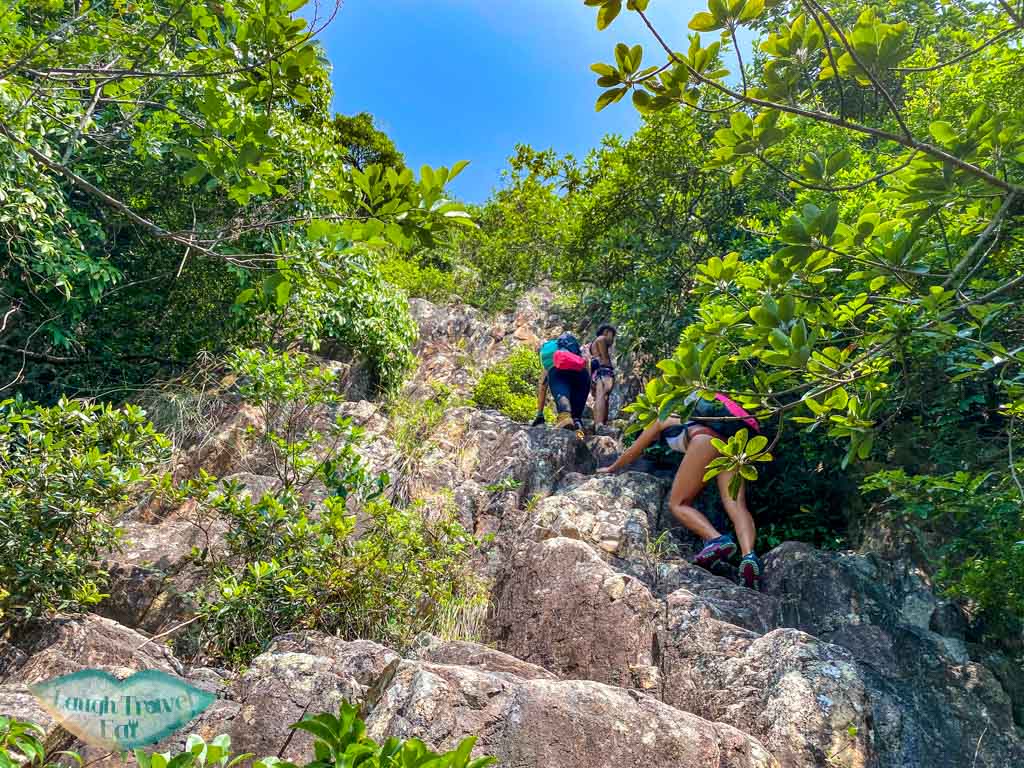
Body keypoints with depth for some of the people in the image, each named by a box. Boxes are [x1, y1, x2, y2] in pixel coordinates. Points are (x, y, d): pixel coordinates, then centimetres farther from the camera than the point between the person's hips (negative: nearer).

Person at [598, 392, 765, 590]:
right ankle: (749, 554, -38)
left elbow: (633, 451, 35)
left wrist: (612, 468, 49)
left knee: (678, 504, -5)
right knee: (736, 505, -11)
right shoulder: (689, 419, 44)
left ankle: (717, 539, -29)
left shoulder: (663, 420, 28)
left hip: (705, 440, -6)